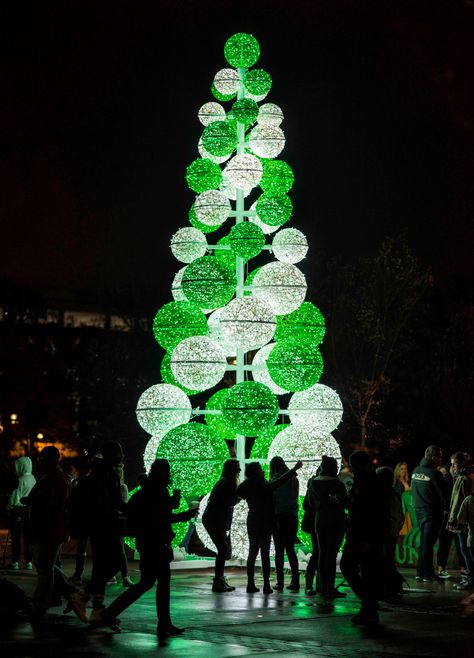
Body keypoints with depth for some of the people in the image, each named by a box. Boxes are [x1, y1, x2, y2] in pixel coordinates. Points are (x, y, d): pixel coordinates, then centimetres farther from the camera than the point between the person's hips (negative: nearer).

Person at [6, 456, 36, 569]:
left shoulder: (20, 480, -16)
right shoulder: (33, 479, 7)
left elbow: (15, 499, -15)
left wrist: (9, 507, -2)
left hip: (18, 510, -7)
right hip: (30, 509, 7)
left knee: (16, 538, -1)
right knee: (28, 537, 8)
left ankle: (15, 562, 0)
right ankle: (29, 562, 8)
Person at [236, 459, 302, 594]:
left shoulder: (247, 487, 4)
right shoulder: (262, 487, -16)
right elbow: (280, 481, -19)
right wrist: (294, 469, -12)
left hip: (252, 522, 6)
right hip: (264, 523, -6)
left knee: (252, 553, 10)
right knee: (265, 554, -4)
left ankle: (250, 584, 8)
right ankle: (266, 585, -6)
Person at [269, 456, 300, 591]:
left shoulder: (276, 478, -6)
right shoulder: (293, 479, 7)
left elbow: (272, 498, -5)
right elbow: (295, 498, 9)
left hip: (279, 516, -4)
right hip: (293, 516, 4)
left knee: (279, 550, 0)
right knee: (290, 549, 9)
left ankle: (280, 581, -1)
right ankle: (295, 581, 3)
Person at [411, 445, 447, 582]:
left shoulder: (415, 471, 6)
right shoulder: (434, 474, -16)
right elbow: (443, 494, -11)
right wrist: (445, 508, 5)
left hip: (418, 509, 7)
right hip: (431, 512, -7)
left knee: (424, 541, 16)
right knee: (428, 542, -3)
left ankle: (420, 572, 16)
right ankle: (427, 574, 0)